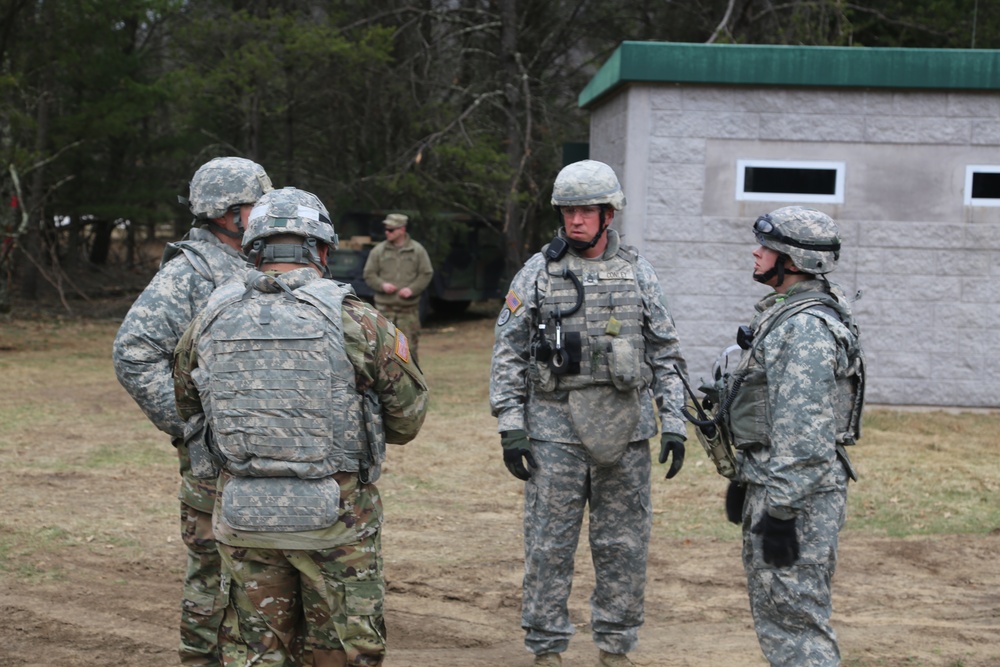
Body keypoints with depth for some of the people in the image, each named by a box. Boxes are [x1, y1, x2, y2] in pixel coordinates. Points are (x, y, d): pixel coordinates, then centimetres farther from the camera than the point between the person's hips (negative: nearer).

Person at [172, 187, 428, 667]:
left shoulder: (211, 320, 1)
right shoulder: (355, 320, -10)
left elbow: (185, 406, 15)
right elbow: (408, 416, -1)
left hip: (242, 518, 3)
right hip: (335, 519, -3)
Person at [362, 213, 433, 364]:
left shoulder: (417, 250, 4)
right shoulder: (378, 251, 6)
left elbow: (426, 274, 4)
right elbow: (369, 274, 7)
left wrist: (412, 289, -11)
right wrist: (382, 285, -12)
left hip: (408, 308, -1)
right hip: (385, 307, 1)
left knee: (410, 346, 1)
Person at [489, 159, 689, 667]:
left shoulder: (639, 274, 5)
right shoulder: (537, 273, 1)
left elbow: (666, 355, 8)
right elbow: (508, 355, 1)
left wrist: (674, 425, 1)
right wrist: (510, 428, -5)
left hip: (624, 432, 2)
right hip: (555, 430, -1)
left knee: (624, 547, 7)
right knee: (549, 546, 2)